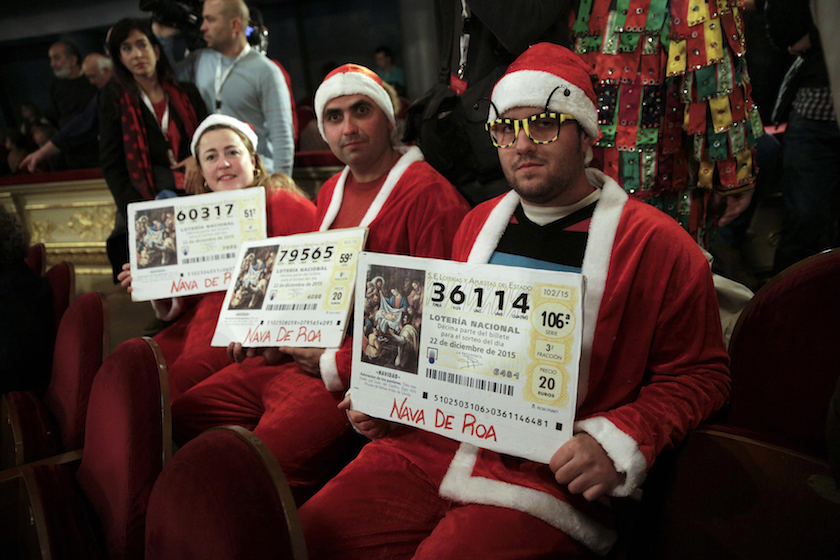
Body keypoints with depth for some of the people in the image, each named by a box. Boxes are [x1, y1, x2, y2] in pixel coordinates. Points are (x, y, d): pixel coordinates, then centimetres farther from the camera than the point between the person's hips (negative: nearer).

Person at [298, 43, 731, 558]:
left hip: (550, 477, -4)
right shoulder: (479, 224, 15)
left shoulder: (655, 244, -3)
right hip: (427, 445, 5)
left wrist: (617, 443, -16)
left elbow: (699, 374, -1)